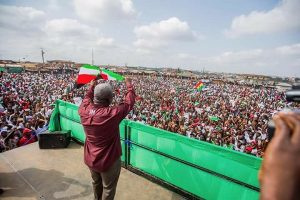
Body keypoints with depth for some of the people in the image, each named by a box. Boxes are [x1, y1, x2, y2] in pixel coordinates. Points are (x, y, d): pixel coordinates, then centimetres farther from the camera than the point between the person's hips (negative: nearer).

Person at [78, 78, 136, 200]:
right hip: (109, 160, -6)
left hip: (90, 159, 6)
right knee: (108, 189, 20)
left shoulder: (84, 111, -16)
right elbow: (129, 103, -16)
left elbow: (86, 98, 7)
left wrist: (92, 86, 20)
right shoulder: (112, 113, -31)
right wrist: (129, 85, -2)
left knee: (96, 183, 32)